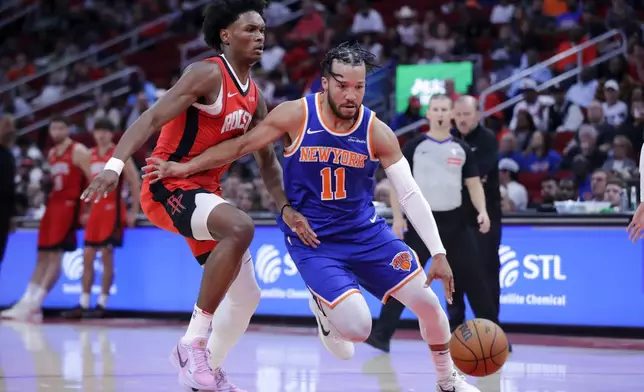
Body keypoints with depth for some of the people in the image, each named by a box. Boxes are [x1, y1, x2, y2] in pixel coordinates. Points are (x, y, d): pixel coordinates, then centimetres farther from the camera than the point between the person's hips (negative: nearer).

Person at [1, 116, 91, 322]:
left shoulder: (78, 151, -7)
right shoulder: (51, 154, 18)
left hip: (69, 206, -9)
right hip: (53, 204, 9)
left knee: (55, 255, -13)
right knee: (43, 256, 6)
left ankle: (33, 304, -19)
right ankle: (27, 303, 4)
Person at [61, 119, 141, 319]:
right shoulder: (91, 155, 14)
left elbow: (135, 183, -9)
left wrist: (134, 212, -13)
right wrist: (86, 211, 15)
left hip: (112, 209, -7)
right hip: (96, 209, 7)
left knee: (106, 255, -6)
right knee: (87, 256, 5)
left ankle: (102, 305, -2)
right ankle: (83, 304, 8)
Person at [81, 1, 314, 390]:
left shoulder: (255, 98, 12)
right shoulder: (208, 74, -14)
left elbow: (268, 161, 20)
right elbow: (152, 118, -22)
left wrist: (286, 206, 5)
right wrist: (115, 165, -36)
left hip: (206, 192, 9)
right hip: (169, 187, -9)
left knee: (247, 294, 11)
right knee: (240, 227, -36)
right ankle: (193, 341, -30)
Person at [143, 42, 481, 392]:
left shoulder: (377, 133, -10)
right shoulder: (296, 116, -15)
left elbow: (411, 195, -10)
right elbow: (242, 146, -2)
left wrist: (438, 252, -17)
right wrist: (184, 168, -1)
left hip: (366, 231, 3)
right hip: (312, 240, -3)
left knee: (428, 301, -3)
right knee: (357, 328, -21)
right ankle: (325, 309, 18)